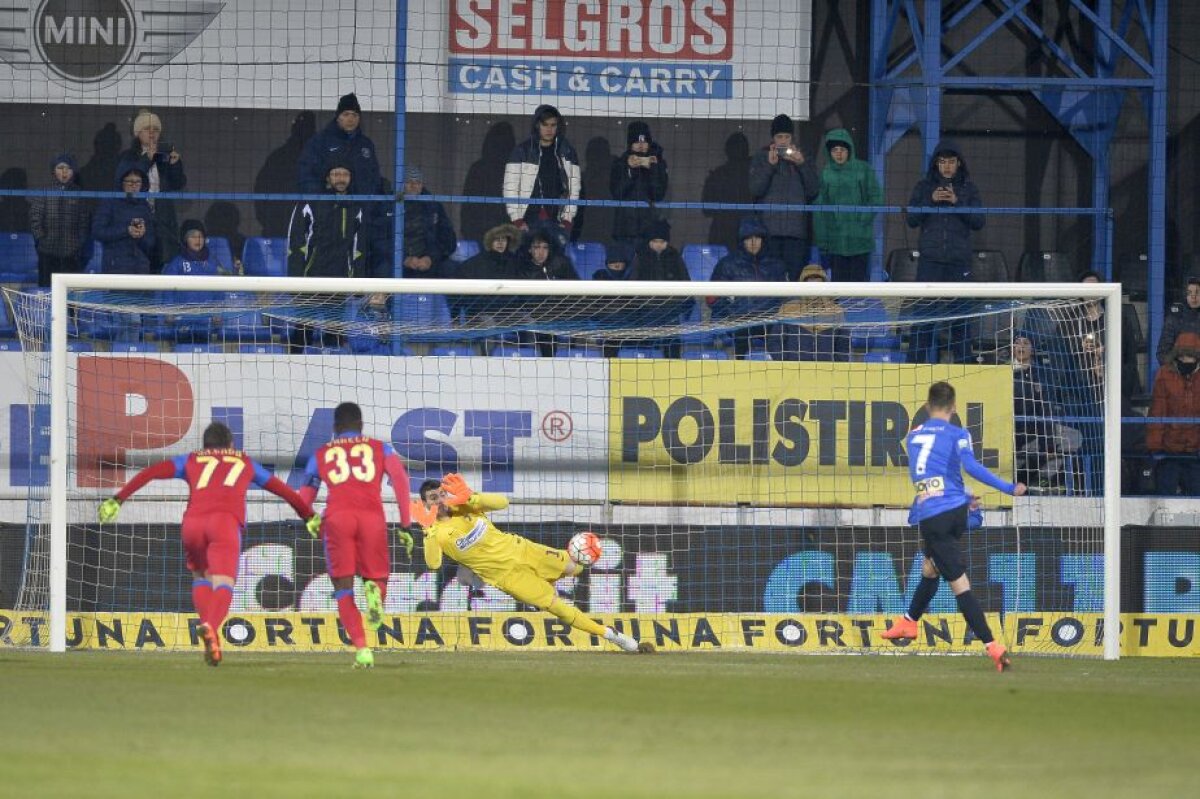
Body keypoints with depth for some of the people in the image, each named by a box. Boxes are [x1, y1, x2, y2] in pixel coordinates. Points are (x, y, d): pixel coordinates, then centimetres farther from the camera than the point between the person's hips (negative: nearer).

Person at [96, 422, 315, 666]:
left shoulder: (191, 460, 30)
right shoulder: (245, 462, 33)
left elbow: (151, 472, 17)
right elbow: (282, 489, 40)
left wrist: (118, 499, 15)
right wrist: (309, 515, 53)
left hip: (193, 522, 2)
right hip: (226, 522, -2)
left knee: (201, 578, 25)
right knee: (223, 584, -14)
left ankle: (209, 629, 2)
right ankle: (211, 627, -45)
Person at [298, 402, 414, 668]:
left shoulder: (320, 454, 25)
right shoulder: (380, 448, 22)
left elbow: (303, 499, 27)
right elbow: (400, 477, 5)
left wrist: (311, 520, 46)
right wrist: (405, 525, 5)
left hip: (337, 517, 0)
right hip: (372, 516, 0)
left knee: (343, 589, 6)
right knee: (377, 577, 16)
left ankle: (361, 648, -16)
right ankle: (374, 591, -24)